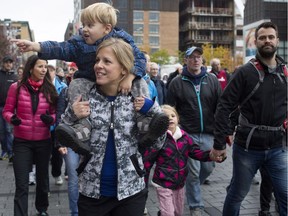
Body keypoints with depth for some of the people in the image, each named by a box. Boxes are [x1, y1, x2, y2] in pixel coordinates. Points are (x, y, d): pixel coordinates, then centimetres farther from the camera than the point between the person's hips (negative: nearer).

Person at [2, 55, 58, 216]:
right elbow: (7, 111, -1)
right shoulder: (16, 87, -8)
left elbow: (54, 113, 4)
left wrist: (50, 119, -18)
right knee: (22, 185, -3)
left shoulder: (49, 89, -3)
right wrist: (12, 119, -22)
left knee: (42, 178, 20)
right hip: (22, 141, -2)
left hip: (43, 141, 3)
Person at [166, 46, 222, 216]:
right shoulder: (177, 82, -2)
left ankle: (192, 189, 39)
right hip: (188, 134, -2)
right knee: (193, 172, 2)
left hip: (208, 134, 3)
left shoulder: (212, 80, 4)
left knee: (208, 167, 10)